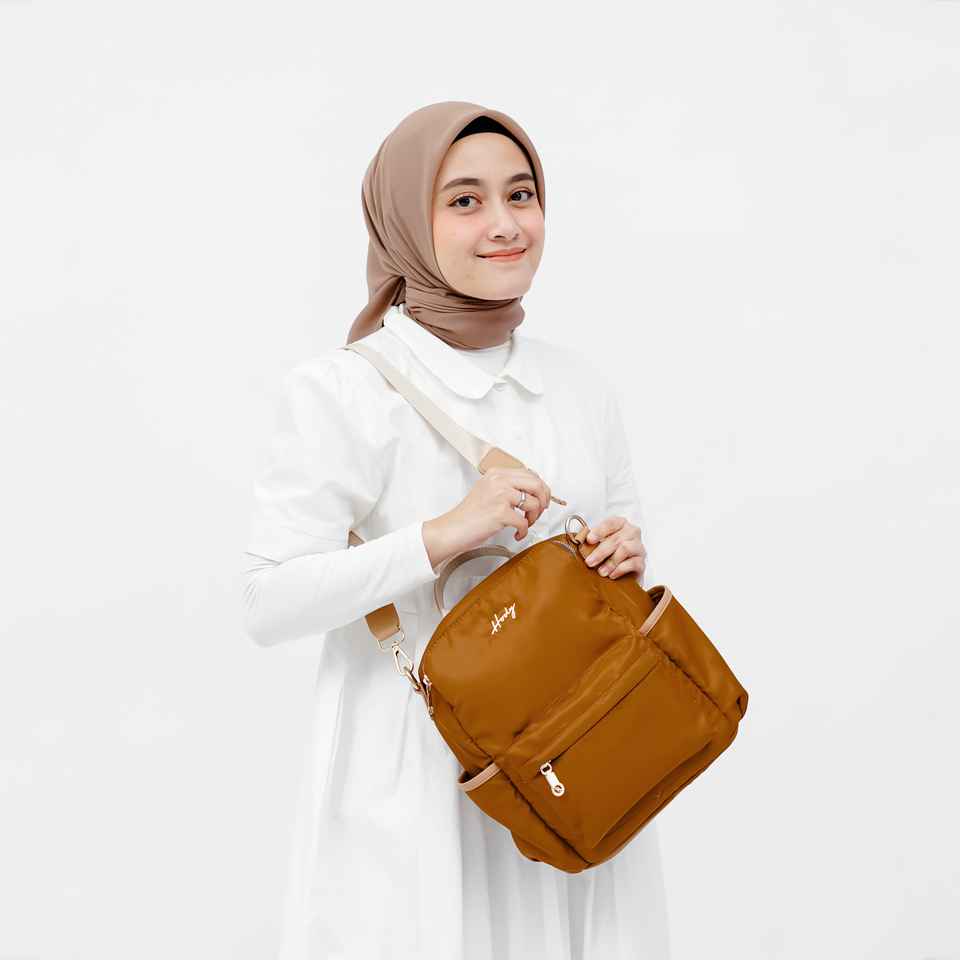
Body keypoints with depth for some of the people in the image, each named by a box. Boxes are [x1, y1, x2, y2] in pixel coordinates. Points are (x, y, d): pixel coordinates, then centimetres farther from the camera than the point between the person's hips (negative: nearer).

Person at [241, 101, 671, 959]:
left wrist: (626, 563, -6)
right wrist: (442, 535, -24)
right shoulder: (342, 394, -10)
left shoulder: (581, 387, 6)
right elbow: (268, 604, -15)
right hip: (413, 791, -4)